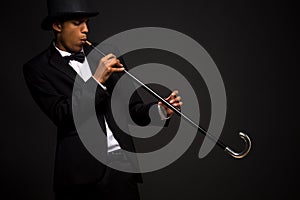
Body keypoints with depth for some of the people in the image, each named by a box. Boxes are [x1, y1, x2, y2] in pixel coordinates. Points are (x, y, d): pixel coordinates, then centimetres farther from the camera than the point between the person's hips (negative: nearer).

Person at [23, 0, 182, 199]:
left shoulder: (106, 57, 10)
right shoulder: (38, 68, 0)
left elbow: (132, 108, 9)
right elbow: (62, 115, -10)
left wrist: (160, 110, -9)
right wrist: (96, 80, -14)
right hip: (81, 171, -3)